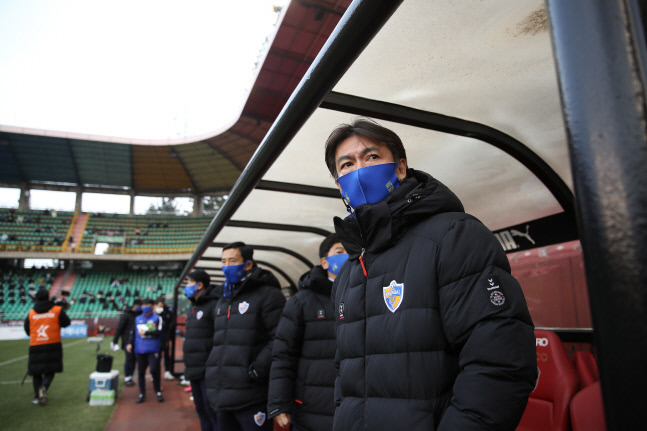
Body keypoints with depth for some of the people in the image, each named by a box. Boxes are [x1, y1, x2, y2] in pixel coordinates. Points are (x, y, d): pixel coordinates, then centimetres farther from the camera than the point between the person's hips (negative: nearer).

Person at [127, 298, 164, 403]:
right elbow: (133, 332, 16)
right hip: (139, 350, 4)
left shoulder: (157, 318, 1)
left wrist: (146, 332, -9)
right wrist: (130, 343, 2)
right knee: (141, 372, 8)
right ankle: (142, 394, 20)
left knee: (154, 370, -11)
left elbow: (159, 333, -9)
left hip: (153, 350, -4)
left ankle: (158, 391, 7)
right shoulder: (137, 319, 15)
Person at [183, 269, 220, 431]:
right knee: (201, 410, 17)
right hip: (194, 370, 9)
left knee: (212, 411, -4)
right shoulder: (192, 308, 16)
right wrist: (187, 362, 21)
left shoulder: (214, 305, -13)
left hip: (208, 371, -9)